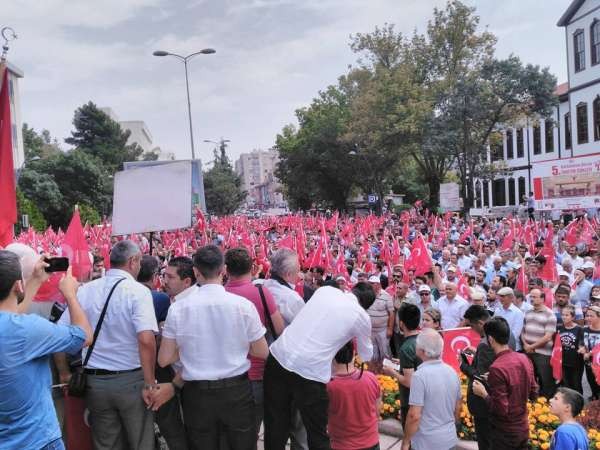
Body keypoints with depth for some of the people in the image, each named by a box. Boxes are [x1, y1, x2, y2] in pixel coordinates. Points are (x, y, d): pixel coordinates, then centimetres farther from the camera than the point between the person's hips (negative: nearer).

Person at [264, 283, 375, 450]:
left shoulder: (325, 289, 14)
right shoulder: (362, 316, 6)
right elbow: (366, 356, 24)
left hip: (278, 357, 4)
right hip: (310, 372, -4)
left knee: (275, 425, 18)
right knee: (317, 435, 14)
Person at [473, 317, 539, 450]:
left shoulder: (497, 368, -26)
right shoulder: (524, 359, -4)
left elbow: (501, 409, -24)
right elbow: (533, 394, 8)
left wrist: (483, 393, -10)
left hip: (504, 434, -6)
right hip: (523, 429, 7)